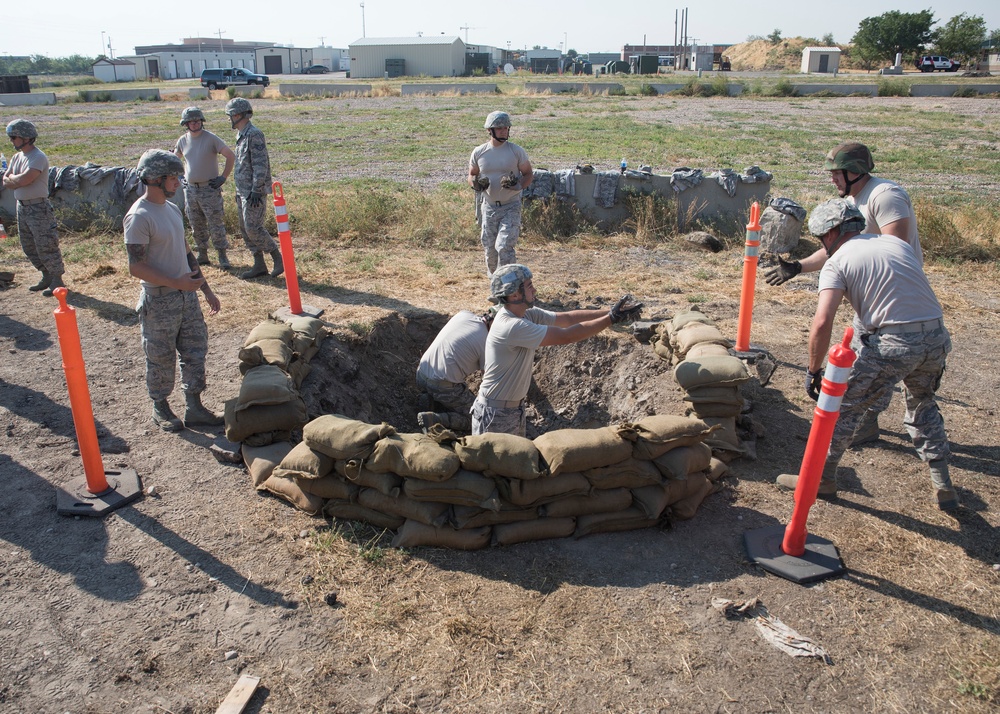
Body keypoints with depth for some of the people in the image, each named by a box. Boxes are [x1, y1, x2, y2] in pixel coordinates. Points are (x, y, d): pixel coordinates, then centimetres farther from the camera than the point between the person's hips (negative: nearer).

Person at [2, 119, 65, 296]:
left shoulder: (38, 157, -14)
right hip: (22, 206, 9)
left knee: (45, 246, -6)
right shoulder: (17, 157, 12)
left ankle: (57, 280, 3)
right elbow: (5, 182, 6)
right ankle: (47, 276, 25)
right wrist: (19, 180, -11)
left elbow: (25, 179, -25)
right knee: (28, 247, 14)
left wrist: (12, 178, -6)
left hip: (38, 207, -9)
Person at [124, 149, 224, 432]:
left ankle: (194, 408, 23)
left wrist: (206, 289, 15)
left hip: (187, 295, 8)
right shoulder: (139, 217, -17)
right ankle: (160, 408, 26)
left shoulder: (172, 209, 9)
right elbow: (136, 267, -20)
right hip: (159, 301, -8)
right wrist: (176, 283, -25)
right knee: (161, 358, 7)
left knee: (195, 352, 12)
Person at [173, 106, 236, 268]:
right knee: (196, 226, 11)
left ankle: (222, 256, 3)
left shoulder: (211, 139, -8)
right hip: (190, 189, 5)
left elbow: (231, 156, -9)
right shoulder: (182, 141, 7)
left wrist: (223, 177, -11)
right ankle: (202, 256, 21)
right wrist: (181, 175, 13)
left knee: (216, 224, -4)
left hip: (210, 189, -5)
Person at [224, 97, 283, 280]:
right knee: (245, 229, 9)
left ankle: (278, 258, -1)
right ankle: (259, 265, 14)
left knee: (253, 228, -12)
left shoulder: (254, 134, -14)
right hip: (243, 191, 10)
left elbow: (261, 165, -20)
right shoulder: (241, 136, 16)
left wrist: (256, 191, -23)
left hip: (253, 192, -10)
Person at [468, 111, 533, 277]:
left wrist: (518, 185, -20)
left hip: (511, 207, -3)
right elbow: (472, 175, 12)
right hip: (489, 207, 3)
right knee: (490, 249, 10)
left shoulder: (516, 151, -5)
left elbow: (528, 174, 1)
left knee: (504, 247, -14)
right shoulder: (478, 152, 1)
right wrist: (476, 184, -12)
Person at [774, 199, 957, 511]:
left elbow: (822, 323, -12)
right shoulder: (896, 243, 18)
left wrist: (813, 371, -3)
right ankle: (943, 485, 32)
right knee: (923, 404, 30)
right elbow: (915, 293, 19)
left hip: (894, 343, -7)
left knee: (843, 406, 10)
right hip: (938, 338, 7)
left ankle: (822, 477, 20)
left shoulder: (837, 262, -1)